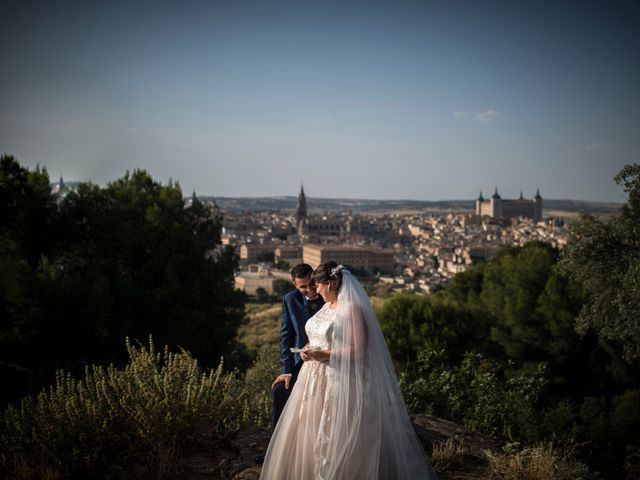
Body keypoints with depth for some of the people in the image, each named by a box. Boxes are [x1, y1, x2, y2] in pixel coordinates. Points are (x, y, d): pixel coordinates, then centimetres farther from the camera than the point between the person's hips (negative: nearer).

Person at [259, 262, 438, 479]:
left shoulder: (352, 309, -14)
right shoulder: (327, 306, 12)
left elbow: (359, 349, -19)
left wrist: (324, 354, -19)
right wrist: (308, 349, 4)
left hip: (340, 383, -8)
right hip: (316, 380, 8)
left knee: (337, 436, -2)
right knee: (311, 433, 11)